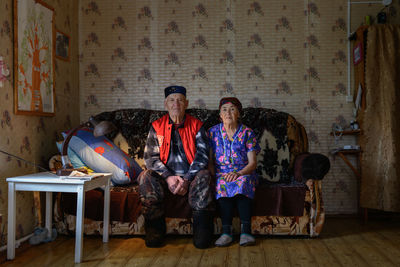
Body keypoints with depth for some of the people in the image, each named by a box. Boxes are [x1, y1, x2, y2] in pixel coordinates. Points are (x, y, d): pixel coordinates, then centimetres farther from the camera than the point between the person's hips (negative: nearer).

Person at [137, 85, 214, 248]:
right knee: (146, 176, -27)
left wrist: (186, 179, -19)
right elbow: (150, 157, -1)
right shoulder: (157, 126, 8)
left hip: (190, 176, -1)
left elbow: (202, 155, -5)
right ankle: (155, 232, -22)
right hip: (165, 176, 1)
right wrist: (169, 177, -18)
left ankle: (202, 233, -25)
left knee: (204, 176, -32)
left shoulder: (196, 126, 5)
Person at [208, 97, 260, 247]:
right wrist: (212, 176, -12)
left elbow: (253, 163, -1)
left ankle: (246, 231, -38)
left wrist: (238, 173, -20)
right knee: (222, 185, -34)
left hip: (244, 173, 0)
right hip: (220, 174, 1)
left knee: (242, 182, -35)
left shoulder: (247, 133, 5)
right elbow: (209, 161, 8)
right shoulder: (213, 132, 9)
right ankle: (226, 232, -36)